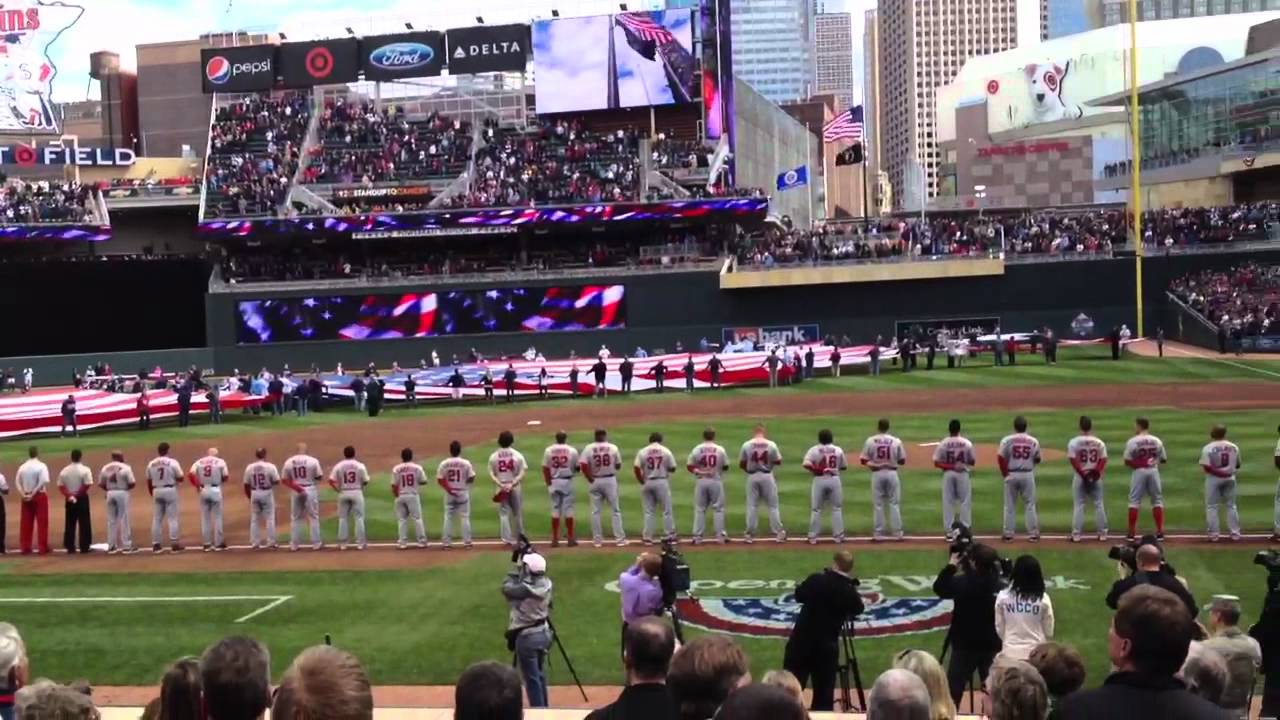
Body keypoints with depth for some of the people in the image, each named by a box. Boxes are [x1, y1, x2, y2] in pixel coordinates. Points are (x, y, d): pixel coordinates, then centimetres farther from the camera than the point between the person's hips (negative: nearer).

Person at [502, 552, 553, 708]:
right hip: (543, 633, 7)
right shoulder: (546, 584, -6)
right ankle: (543, 708, 32)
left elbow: (506, 588, -11)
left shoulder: (525, 589, -26)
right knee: (539, 674, 23)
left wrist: (516, 568, -6)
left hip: (527, 637, -7)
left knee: (532, 679, 3)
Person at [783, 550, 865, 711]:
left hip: (801, 642, 0)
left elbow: (798, 595, 10)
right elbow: (858, 609, 12)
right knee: (824, 696, 9)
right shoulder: (850, 593, -8)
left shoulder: (816, 580, -8)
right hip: (826, 648, 0)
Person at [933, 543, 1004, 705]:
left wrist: (951, 566, 4)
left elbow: (938, 588, -1)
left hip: (964, 645, -2)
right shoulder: (1001, 587, -11)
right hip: (992, 646, 2)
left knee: (954, 688, 8)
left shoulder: (962, 583, -18)